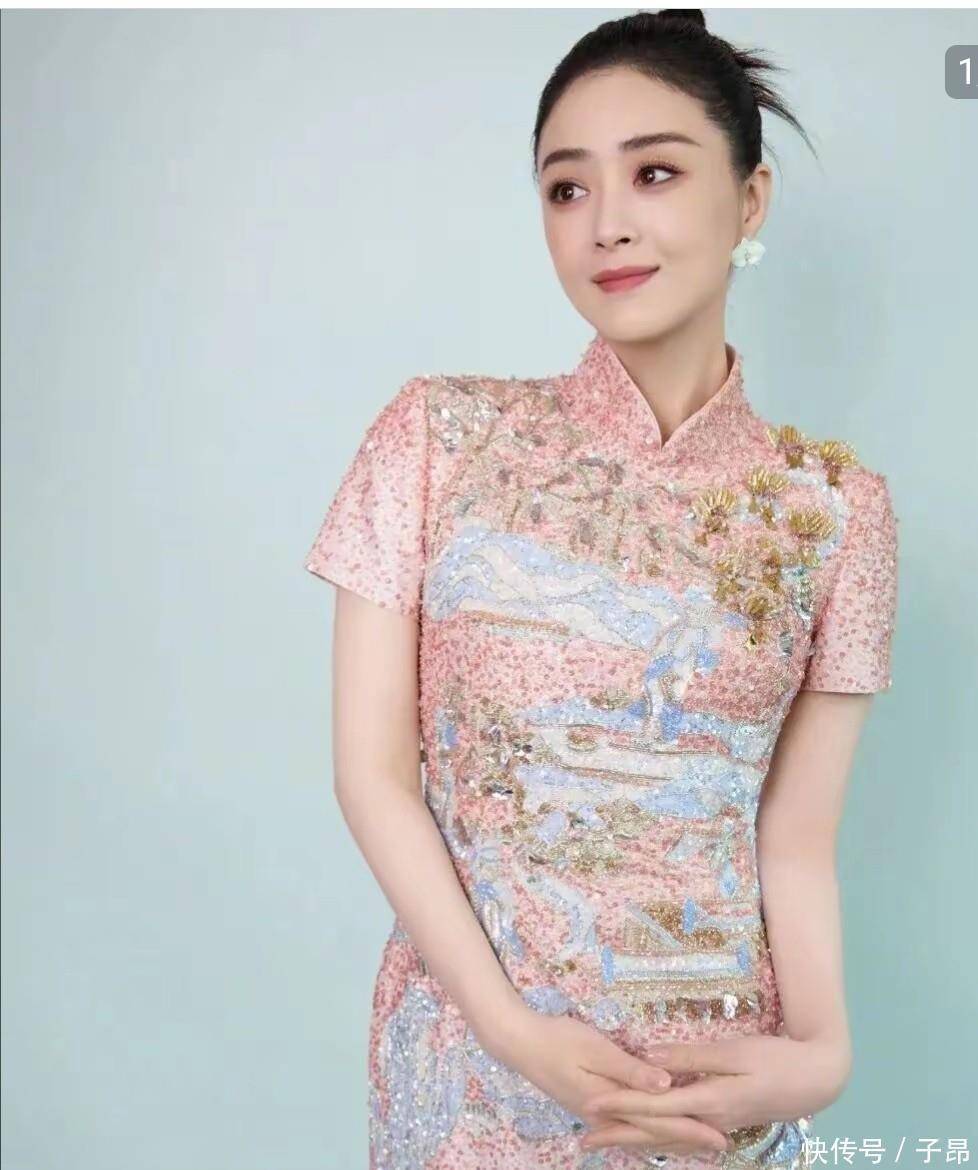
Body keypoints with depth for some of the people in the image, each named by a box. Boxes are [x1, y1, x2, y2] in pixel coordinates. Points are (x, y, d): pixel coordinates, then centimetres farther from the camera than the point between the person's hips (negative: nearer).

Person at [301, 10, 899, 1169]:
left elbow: (797, 837, -2)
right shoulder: (439, 436, -6)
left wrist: (820, 1051, -18)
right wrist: (514, 1030, -15)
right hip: (471, 1053, 0)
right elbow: (373, 771, -7)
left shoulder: (834, 506, -4)